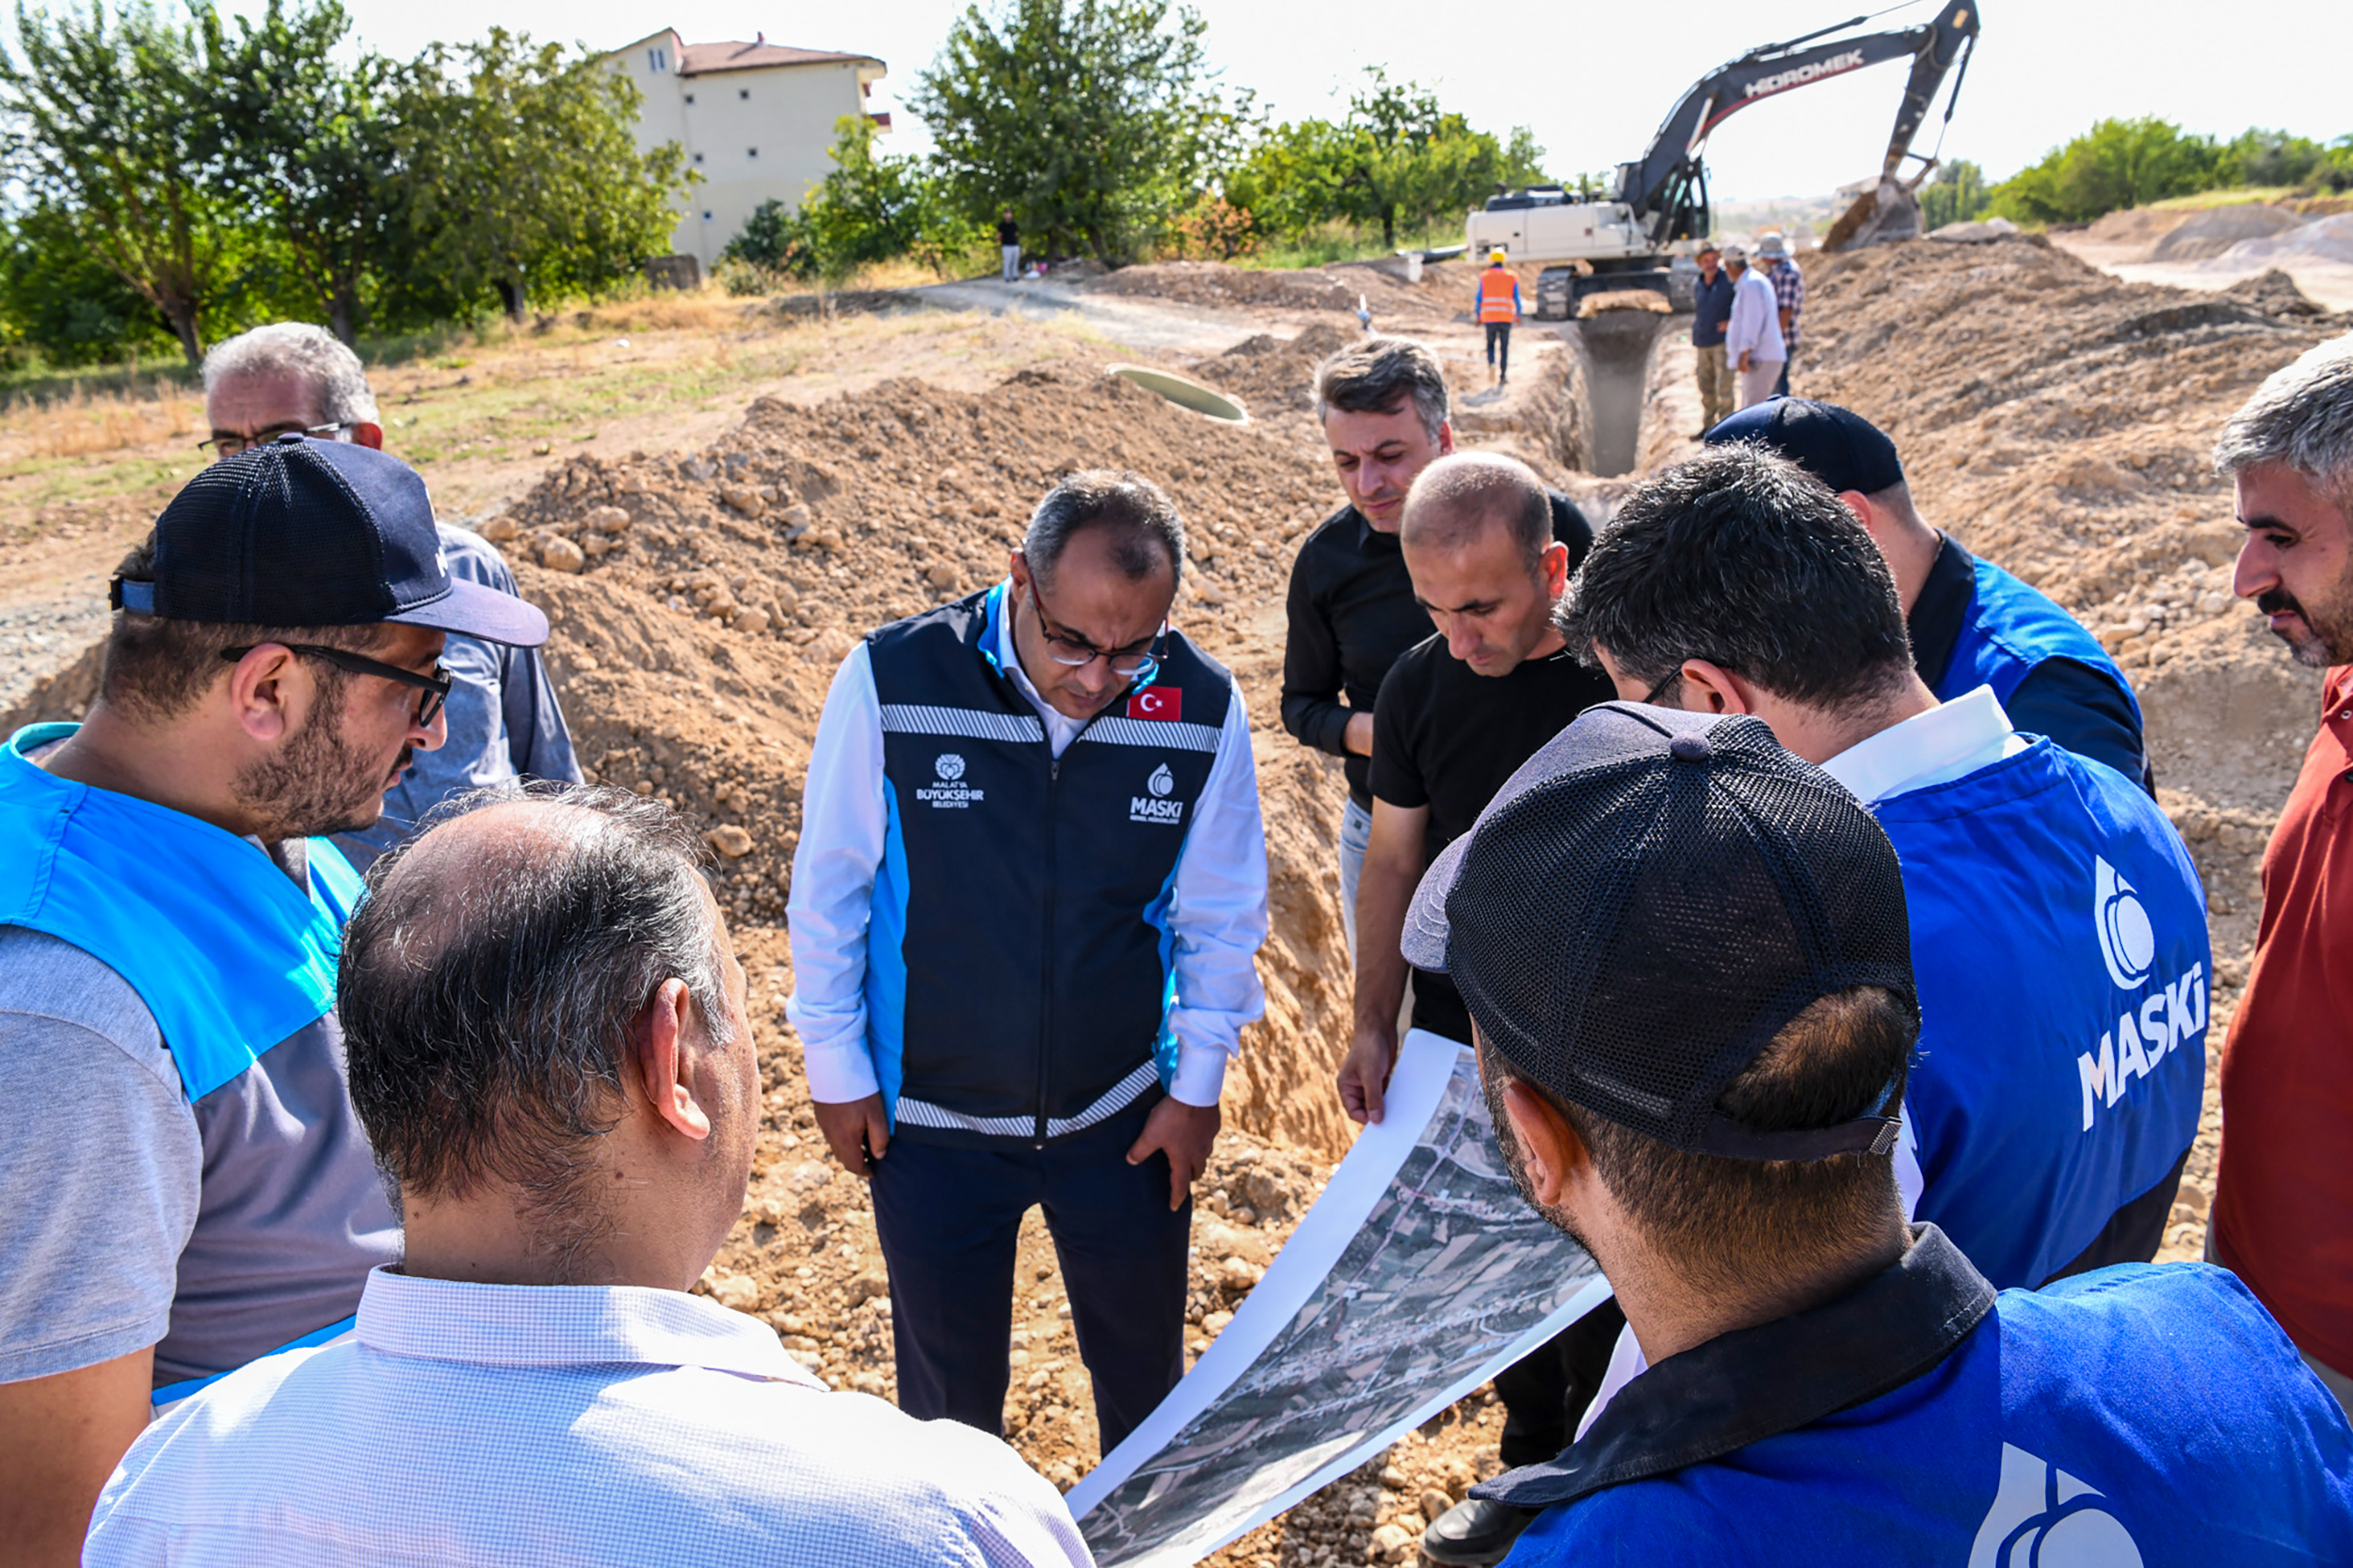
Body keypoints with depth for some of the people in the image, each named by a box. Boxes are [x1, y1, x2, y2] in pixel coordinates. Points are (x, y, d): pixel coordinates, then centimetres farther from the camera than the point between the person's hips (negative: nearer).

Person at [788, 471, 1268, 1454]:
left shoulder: (1204, 708, -14)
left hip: (1123, 1115, 2)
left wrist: (1198, 1084, 4)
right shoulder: (891, 681, -20)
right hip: (929, 1117, -1)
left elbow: (1220, 915, -1)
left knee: (1144, 1362, 22)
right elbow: (829, 887, -8)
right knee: (949, 1377, 18)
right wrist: (836, 1067, -2)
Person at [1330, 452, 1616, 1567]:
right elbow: (1394, 861, 5)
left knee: (1600, 1296, 12)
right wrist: (1375, 1026, 2)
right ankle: (1534, 1470, 43)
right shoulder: (1420, 685, -5)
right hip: (1460, 1049, 4)